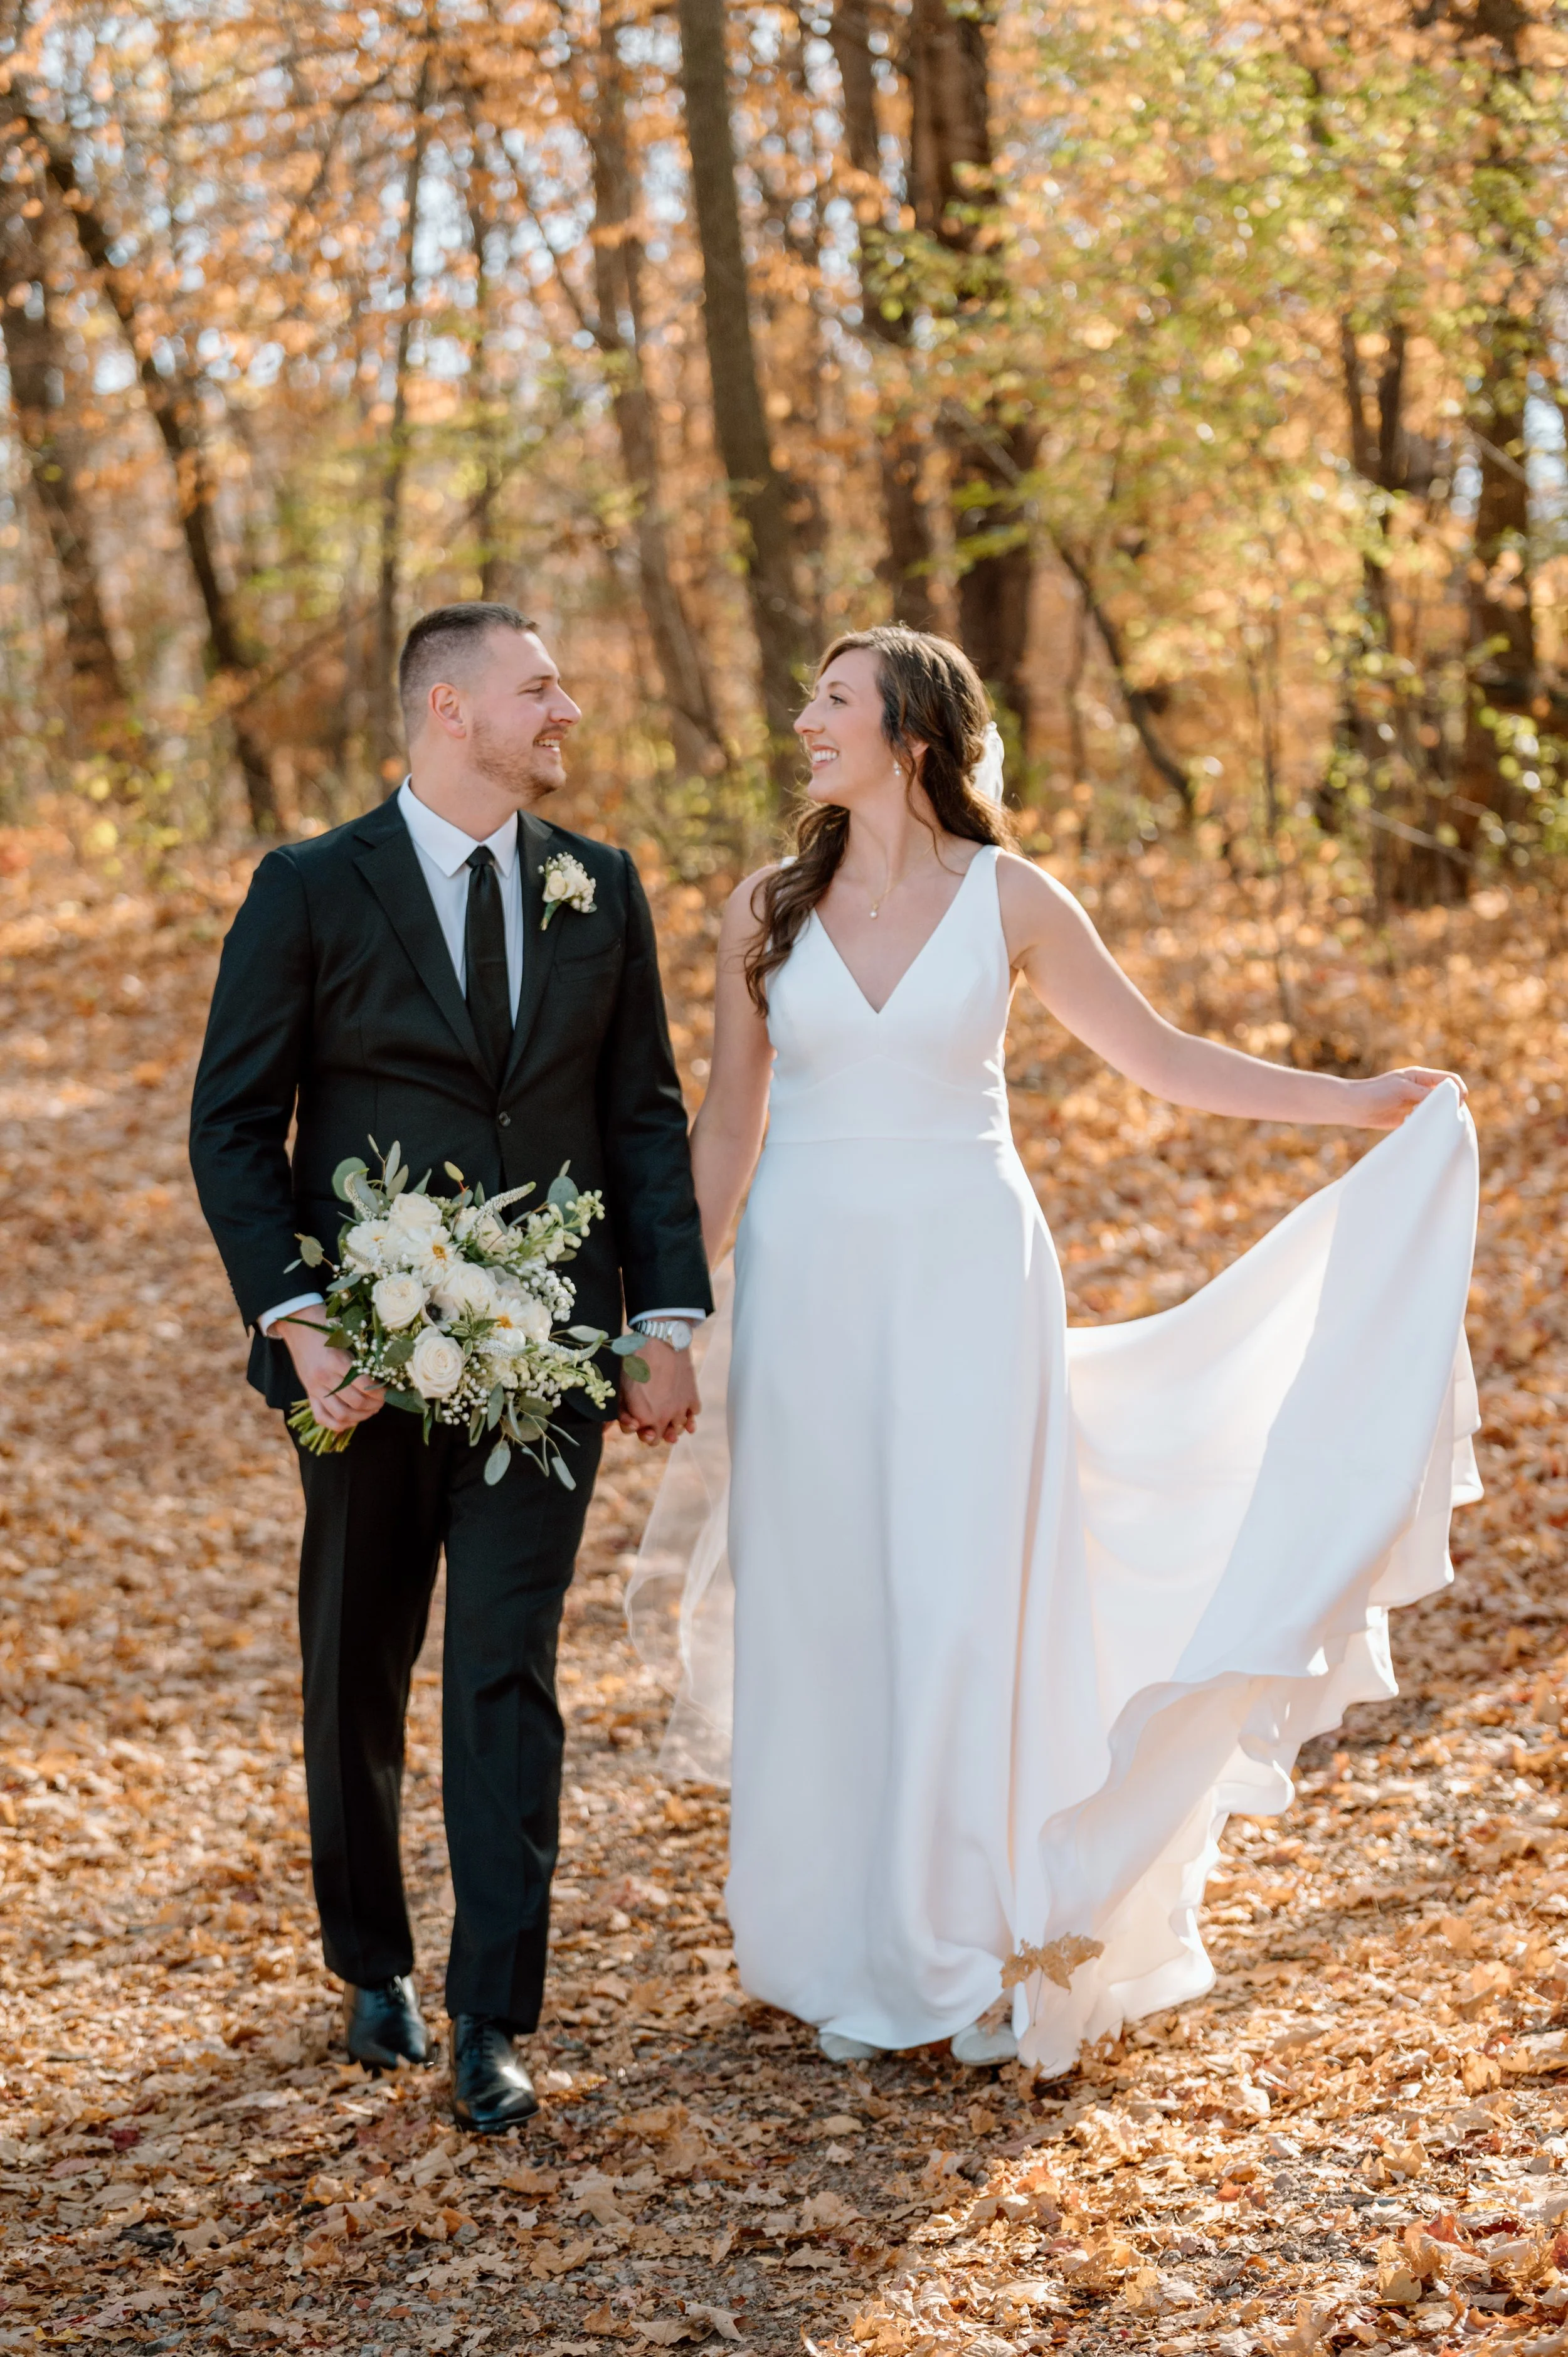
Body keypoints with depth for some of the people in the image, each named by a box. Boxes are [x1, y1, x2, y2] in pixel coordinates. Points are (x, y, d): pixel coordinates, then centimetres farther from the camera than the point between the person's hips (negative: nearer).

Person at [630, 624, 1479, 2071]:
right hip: (810, 1284, 2)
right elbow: (728, 1123, 11)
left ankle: (983, 1951, 8)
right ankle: (851, 1962, 16)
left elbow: (1163, 1057, 7)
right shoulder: (767, 910, 5)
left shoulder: (1008, 901, 0)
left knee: (968, 1610, -4)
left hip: (966, 1281, -2)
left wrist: (1353, 1102, -1)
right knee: (824, 1615, 3)